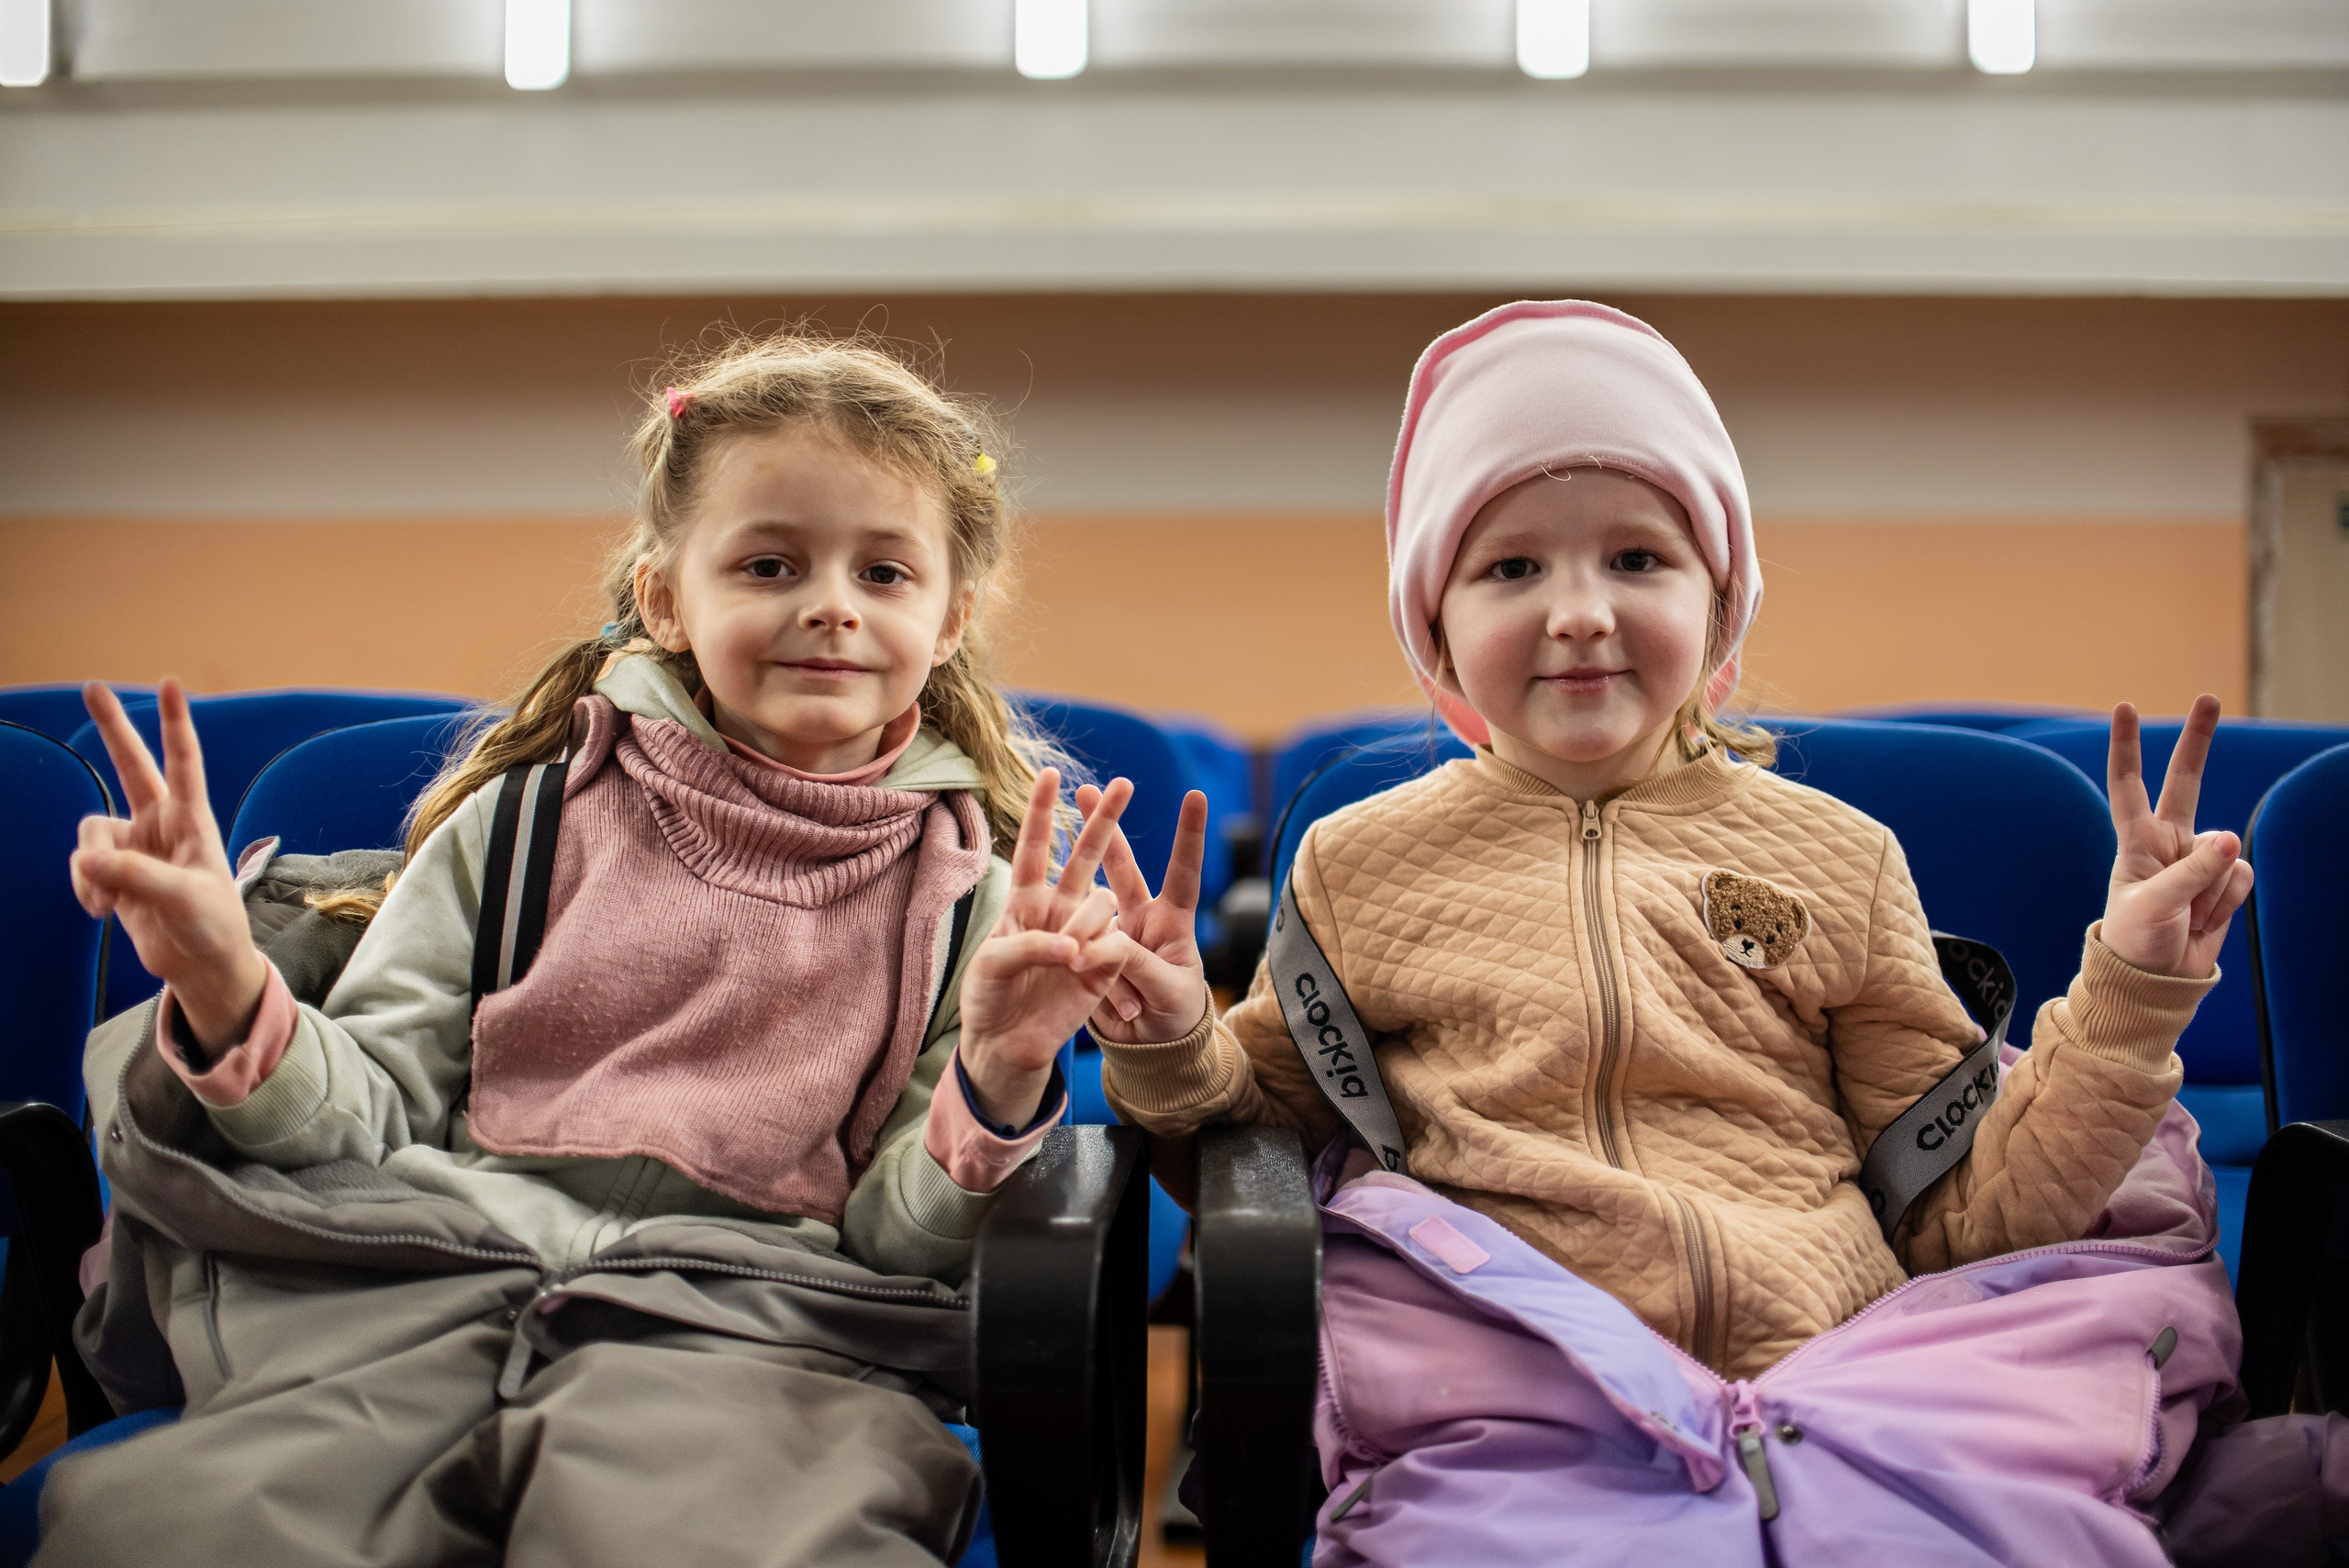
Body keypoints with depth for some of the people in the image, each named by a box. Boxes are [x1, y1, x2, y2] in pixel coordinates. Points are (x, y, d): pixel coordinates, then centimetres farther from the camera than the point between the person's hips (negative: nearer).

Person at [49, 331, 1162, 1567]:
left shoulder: (972, 889, 12)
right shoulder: (534, 814, 14)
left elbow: (903, 1235, 8)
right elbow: (376, 1112, 13)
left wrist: (997, 1080, -13)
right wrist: (232, 1004, -7)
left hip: (746, 1310, -2)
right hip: (436, 1268, 2)